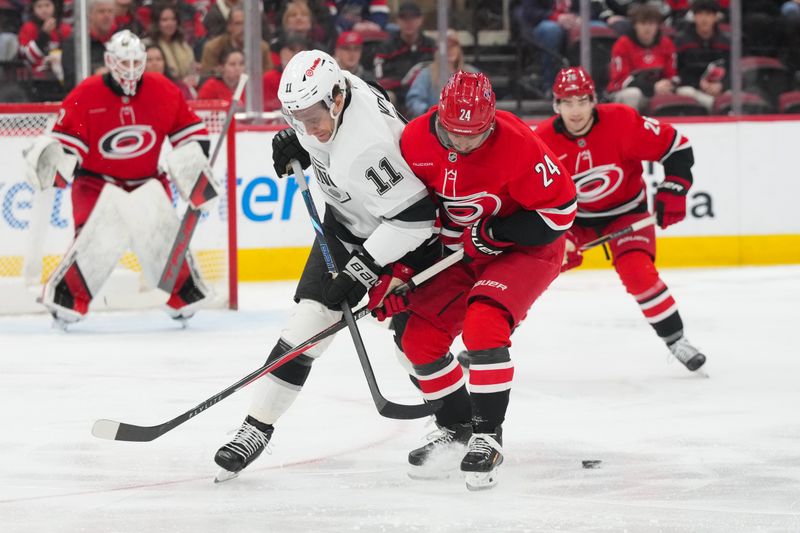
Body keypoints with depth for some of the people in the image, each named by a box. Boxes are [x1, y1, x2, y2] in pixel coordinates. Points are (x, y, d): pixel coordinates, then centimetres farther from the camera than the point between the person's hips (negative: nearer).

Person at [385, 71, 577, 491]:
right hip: (460, 252, 6)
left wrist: (494, 233, -25)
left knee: (483, 325, -28)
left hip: (525, 250, -6)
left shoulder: (516, 145, -30)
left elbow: (559, 208, -22)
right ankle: (456, 425, 20)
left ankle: (487, 436, -16)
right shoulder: (416, 140, -15)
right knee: (418, 337, -1)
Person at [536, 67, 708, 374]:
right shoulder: (543, 141, -20)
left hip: (626, 211, -2)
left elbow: (677, 147, -16)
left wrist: (672, 193, -20)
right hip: (573, 216, 2)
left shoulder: (621, 122, -25)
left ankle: (676, 340, -7)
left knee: (638, 273, -24)